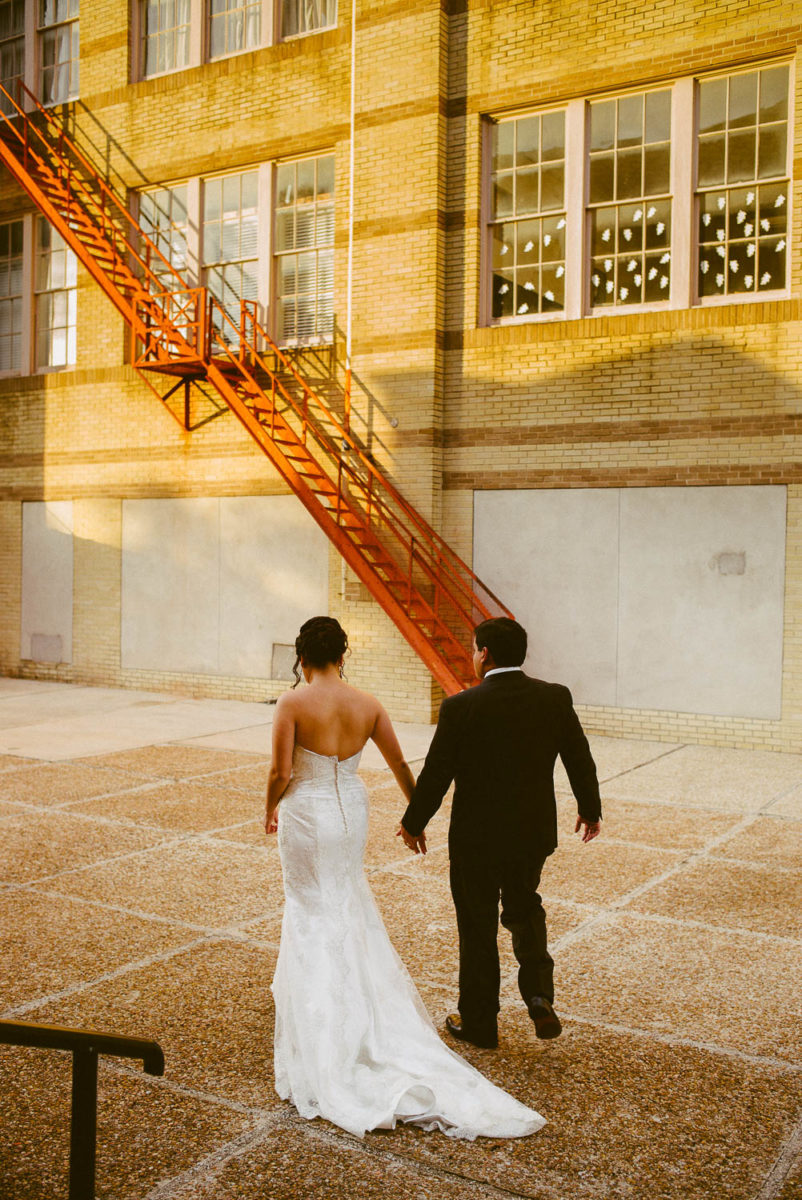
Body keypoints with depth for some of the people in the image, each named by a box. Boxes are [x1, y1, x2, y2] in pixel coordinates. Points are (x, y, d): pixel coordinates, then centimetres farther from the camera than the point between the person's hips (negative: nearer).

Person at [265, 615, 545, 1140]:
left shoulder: (293, 704, -17)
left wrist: (271, 811, 4)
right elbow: (399, 763, 3)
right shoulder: (368, 705, -5)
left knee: (314, 912, 12)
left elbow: (281, 772, -17)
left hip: (305, 813, -4)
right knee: (351, 909, 24)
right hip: (352, 812, 4)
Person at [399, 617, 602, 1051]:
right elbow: (580, 760, 1)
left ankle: (478, 1023, 26)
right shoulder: (556, 698, -7)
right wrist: (590, 810, 18)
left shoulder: (460, 706, -17)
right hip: (535, 831, 4)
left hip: (476, 836, -3)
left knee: (478, 926, 13)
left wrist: (413, 823, 4)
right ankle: (539, 994, 12)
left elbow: (436, 774, -12)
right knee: (524, 907, 27)